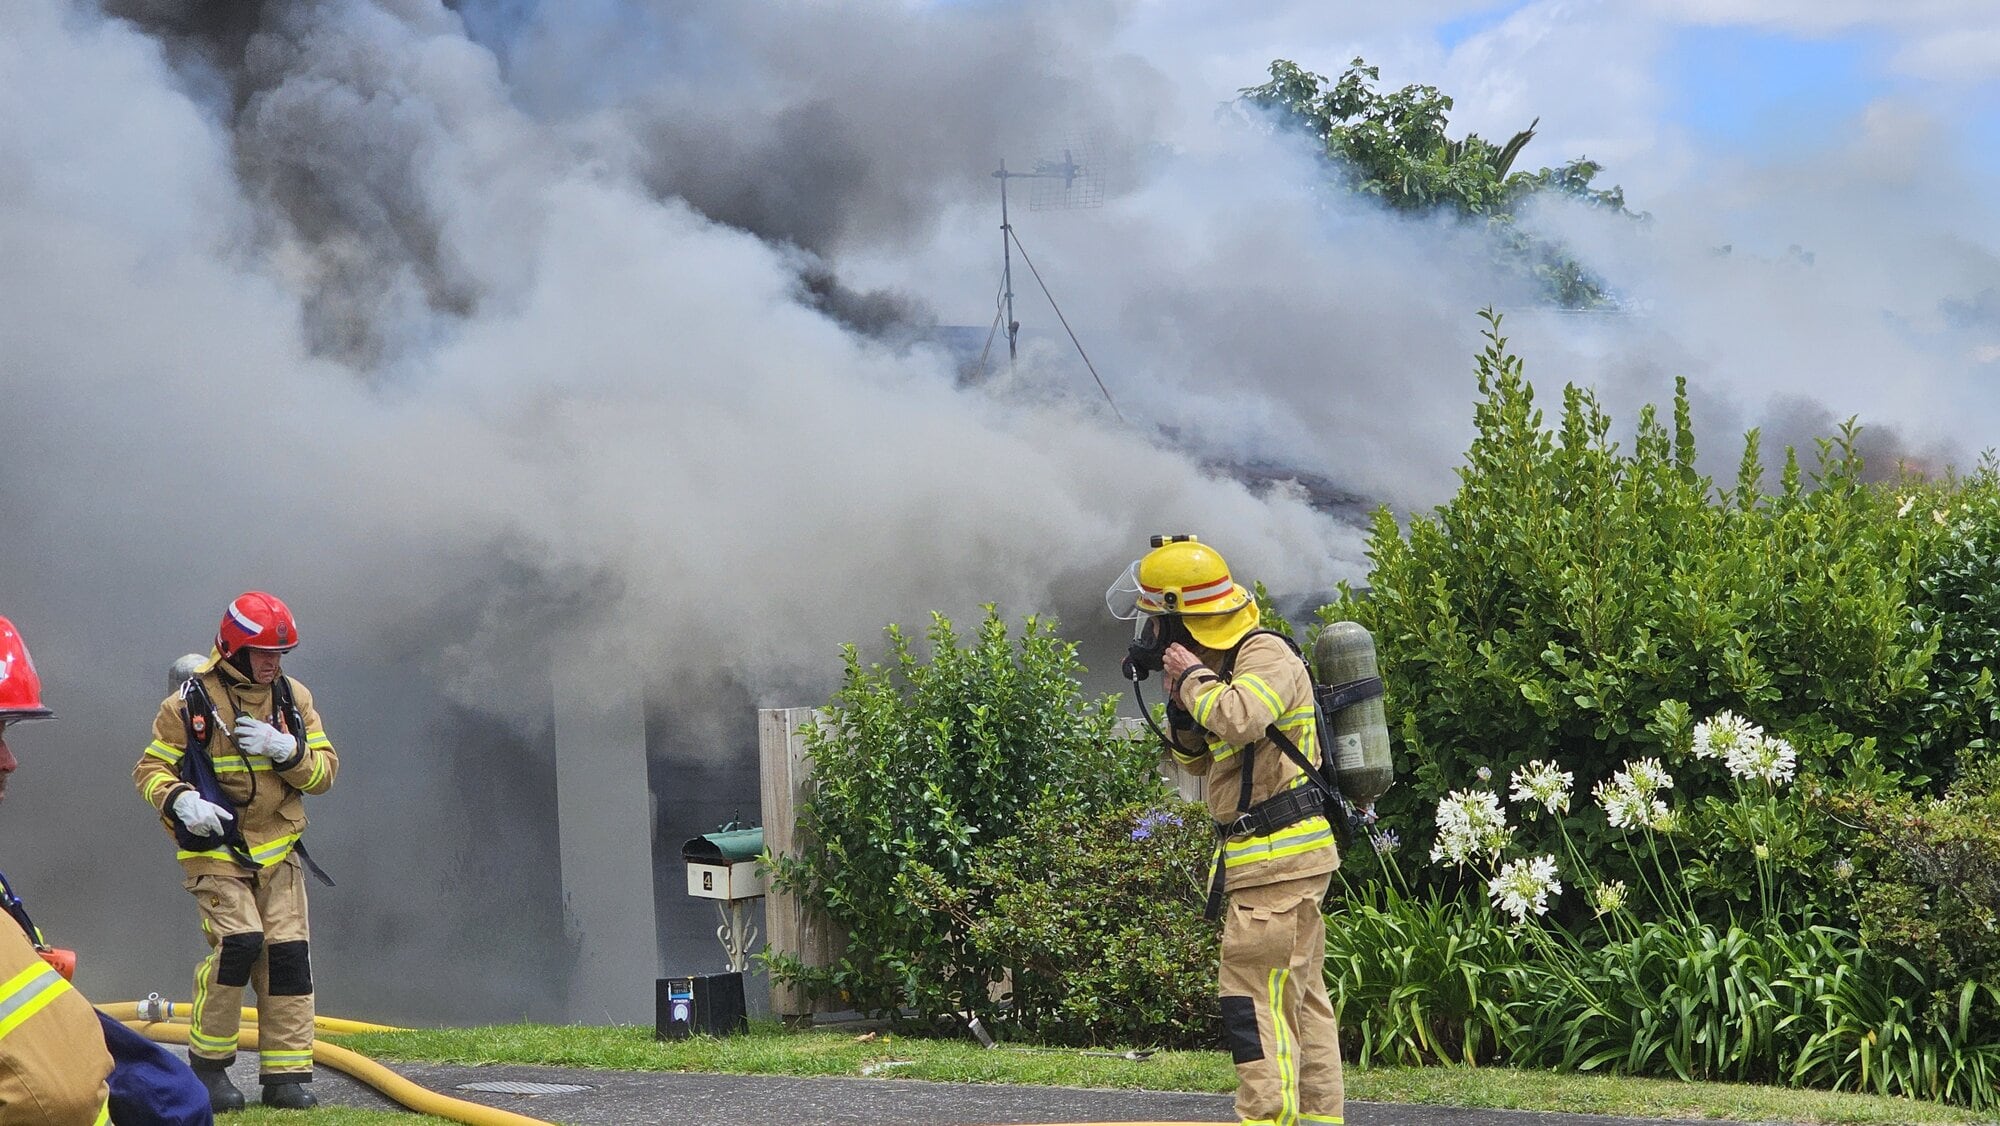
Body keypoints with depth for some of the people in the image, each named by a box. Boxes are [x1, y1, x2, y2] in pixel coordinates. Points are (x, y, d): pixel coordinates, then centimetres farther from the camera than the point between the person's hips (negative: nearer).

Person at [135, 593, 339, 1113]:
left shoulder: (293, 698, 6)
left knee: (288, 953, -4)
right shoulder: (190, 703, -7)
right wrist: (180, 801, -23)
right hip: (215, 850, -4)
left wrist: (285, 749, -16)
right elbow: (151, 770, -3)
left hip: (277, 851, 5)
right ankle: (207, 1062, -4)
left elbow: (324, 772, 4)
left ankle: (286, 1074, 2)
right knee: (238, 941, -21)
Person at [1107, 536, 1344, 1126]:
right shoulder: (1219, 667, 17)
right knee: (1301, 994, 12)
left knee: (1256, 998, -12)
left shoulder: (1267, 656, -12)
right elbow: (1199, 760, 24)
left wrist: (1193, 678, -16)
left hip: (1279, 856, -10)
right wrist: (1181, 706, 5)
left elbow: (1240, 719, -33)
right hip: (1282, 857, 10)